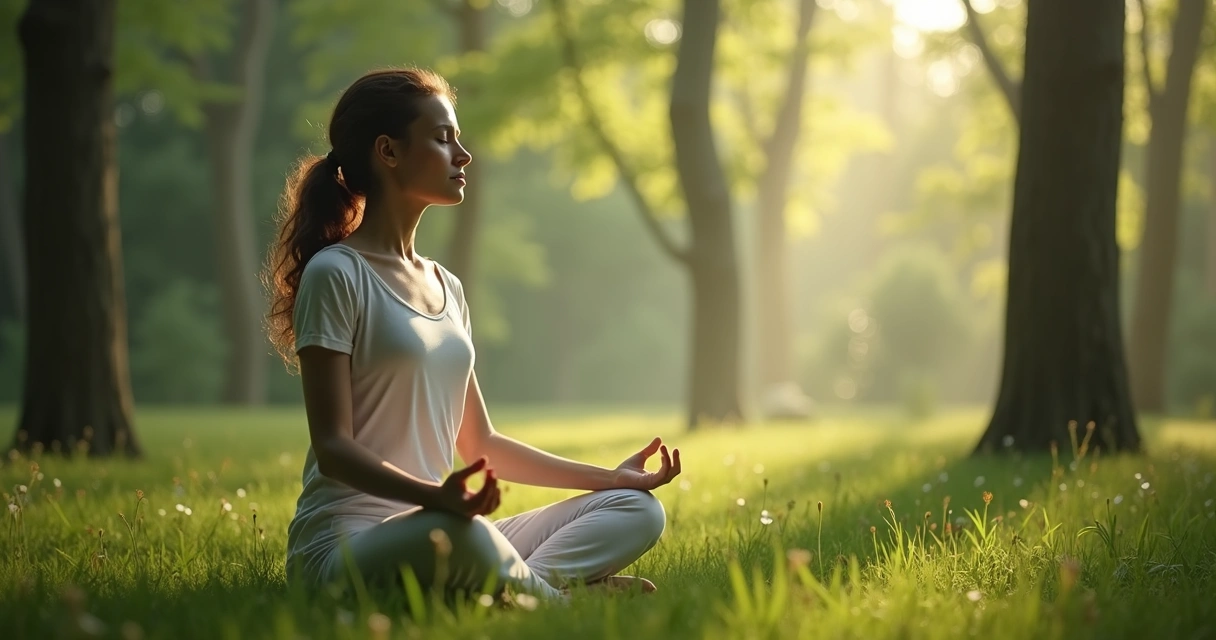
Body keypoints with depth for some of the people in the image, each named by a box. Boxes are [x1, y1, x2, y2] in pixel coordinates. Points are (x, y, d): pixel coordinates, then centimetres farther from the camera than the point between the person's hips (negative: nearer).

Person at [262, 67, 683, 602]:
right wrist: (435, 496, -31)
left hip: (442, 528, 8)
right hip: (347, 541, -8)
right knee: (461, 537, -40)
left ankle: (521, 583, -22)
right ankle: (557, 597, -14)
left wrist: (611, 476, 17)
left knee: (638, 509, 0)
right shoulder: (335, 276, -6)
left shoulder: (446, 287, 18)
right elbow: (333, 446, -14)